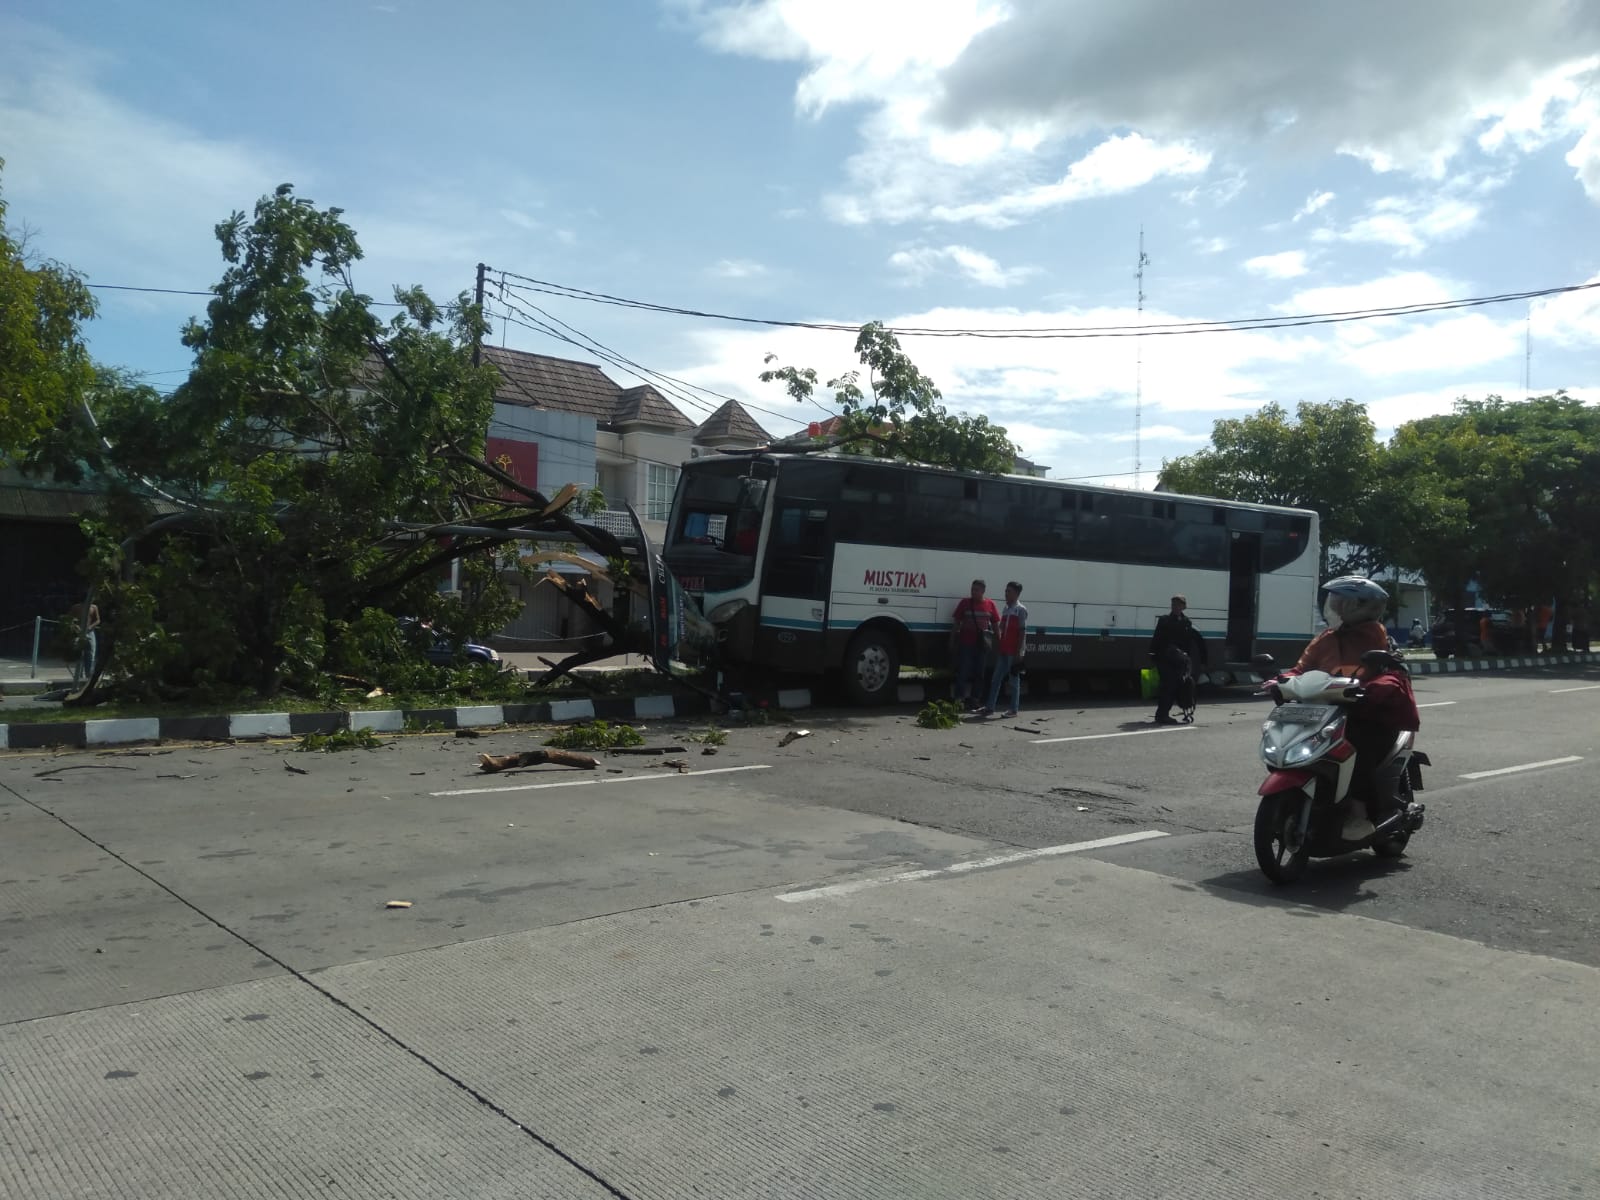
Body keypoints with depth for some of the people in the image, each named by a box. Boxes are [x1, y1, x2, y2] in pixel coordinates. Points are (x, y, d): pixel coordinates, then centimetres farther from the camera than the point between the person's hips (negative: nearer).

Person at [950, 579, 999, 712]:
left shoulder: (990, 604, 6)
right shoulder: (965, 603, 4)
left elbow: (996, 624, 12)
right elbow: (956, 623, 7)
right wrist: (952, 640, 3)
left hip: (981, 644, 2)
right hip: (965, 643, -2)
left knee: (978, 673, 9)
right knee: (963, 671, -7)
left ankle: (973, 700, 18)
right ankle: (959, 698, -5)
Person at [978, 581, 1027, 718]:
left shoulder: (1021, 610, -6)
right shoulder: (1005, 609, 15)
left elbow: (1022, 633, -10)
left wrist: (1019, 652, -16)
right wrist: (997, 649, 13)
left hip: (1014, 652, -7)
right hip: (1003, 650, 7)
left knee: (1014, 680, 1)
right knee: (996, 679, 7)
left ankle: (1014, 709, 7)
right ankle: (990, 707, 11)